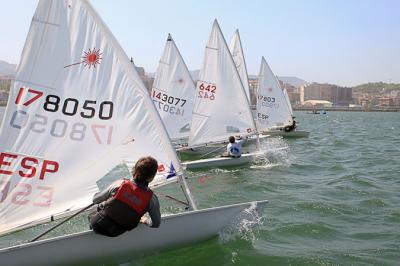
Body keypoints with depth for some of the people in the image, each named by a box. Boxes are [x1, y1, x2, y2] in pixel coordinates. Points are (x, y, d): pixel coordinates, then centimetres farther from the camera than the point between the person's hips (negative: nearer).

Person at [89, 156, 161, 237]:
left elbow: (95, 200, -2)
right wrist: (146, 221, 18)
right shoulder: (152, 199, -18)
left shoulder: (120, 184, -17)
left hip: (97, 225, 0)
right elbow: (156, 224, -5)